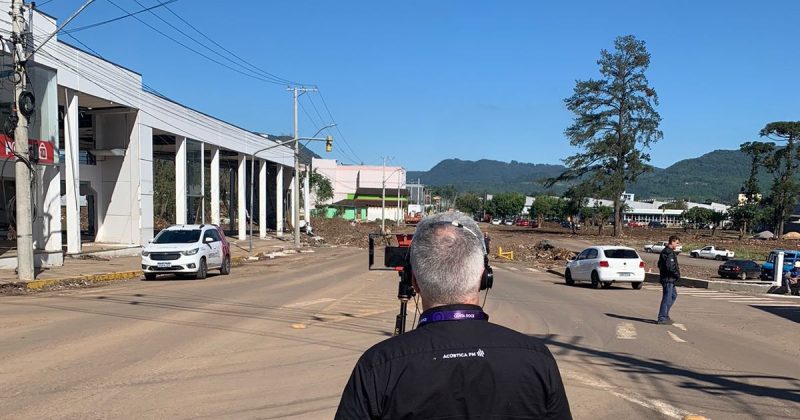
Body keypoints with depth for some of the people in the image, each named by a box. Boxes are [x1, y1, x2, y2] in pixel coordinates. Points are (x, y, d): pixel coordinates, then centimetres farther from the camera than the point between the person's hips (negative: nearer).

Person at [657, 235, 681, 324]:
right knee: (667, 297, -5)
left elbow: (660, 264, 22)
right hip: (668, 278, -11)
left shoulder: (665, 251, 15)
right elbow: (670, 267, -25)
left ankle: (665, 315, 24)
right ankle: (662, 318, -1)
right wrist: (677, 275, -11)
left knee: (674, 295, 21)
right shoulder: (669, 253, -18)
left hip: (669, 279, 11)